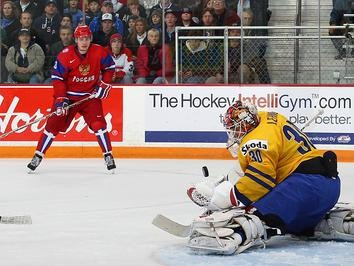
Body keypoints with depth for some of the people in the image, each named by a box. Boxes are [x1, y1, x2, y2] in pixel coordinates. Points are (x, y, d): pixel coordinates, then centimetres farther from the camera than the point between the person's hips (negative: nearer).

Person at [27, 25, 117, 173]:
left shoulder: (99, 52, -10)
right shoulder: (65, 55, -16)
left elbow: (109, 67, 7)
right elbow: (57, 78, -12)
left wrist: (104, 85, -4)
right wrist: (60, 100, -18)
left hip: (90, 95, 1)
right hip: (68, 95, -1)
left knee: (98, 123, -14)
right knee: (53, 124, -4)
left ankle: (108, 156, -2)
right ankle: (38, 156, 6)